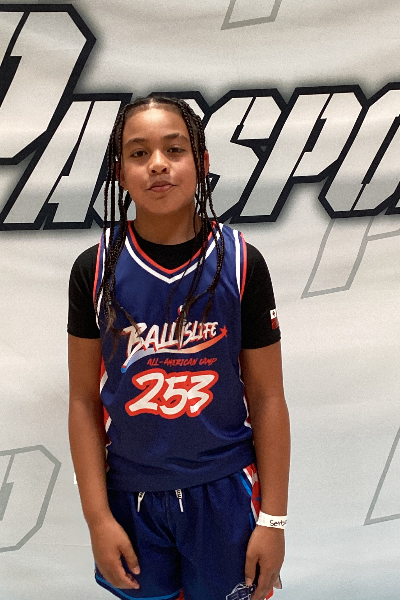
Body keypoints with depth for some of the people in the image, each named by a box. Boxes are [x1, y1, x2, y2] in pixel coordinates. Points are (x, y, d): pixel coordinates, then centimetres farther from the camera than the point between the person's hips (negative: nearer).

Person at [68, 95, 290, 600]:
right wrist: (98, 517, -4)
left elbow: (266, 397, -5)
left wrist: (273, 519, -4)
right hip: (130, 495, 1)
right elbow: (84, 401, -3)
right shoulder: (95, 270, -8)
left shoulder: (241, 264, -10)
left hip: (224, 492, 0)